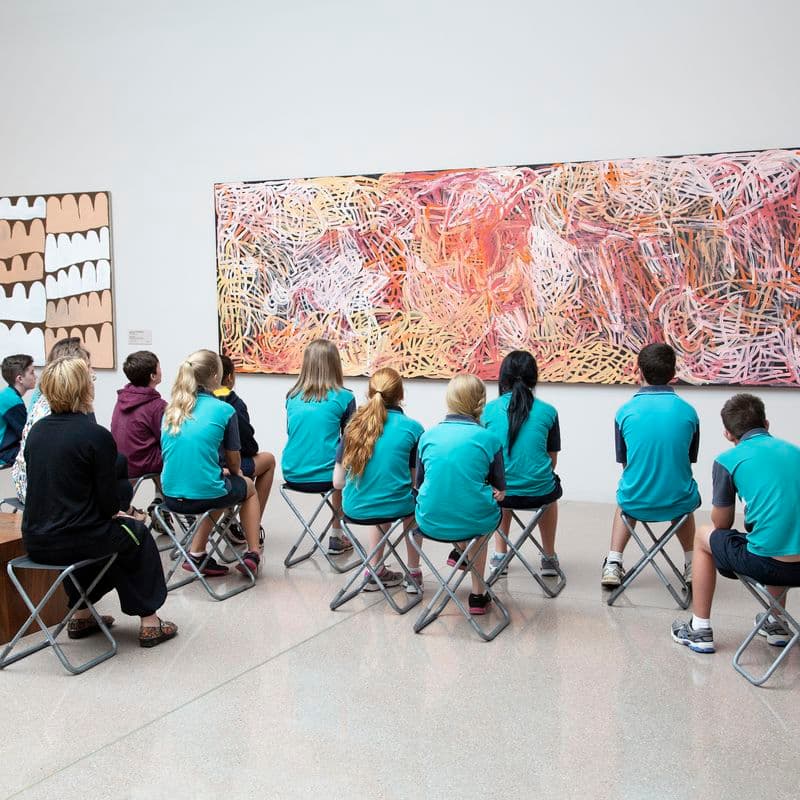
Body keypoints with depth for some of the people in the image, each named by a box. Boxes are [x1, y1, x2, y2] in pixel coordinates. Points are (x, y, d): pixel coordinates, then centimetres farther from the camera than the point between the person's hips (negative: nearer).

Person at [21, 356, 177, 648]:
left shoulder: (37, 430, 5)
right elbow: (107, 497, -11)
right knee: (138, 535, 20)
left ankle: (81, 615, 37)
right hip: (71, 541, -6)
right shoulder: (97, 436, -15)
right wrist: (113, 512, 13)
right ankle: (148, 621, 21)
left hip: (35, 541, 6)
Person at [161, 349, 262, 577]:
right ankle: (252, 555, 29)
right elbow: (233, 461, 2)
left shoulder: (171, 409, 5)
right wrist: (233, 473, 27)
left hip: (171, 496, 5)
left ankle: (196, 555, 26)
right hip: (204, 495, -4)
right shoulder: (224, 410, -9)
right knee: (248, 487, 28)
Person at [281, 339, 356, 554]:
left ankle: (337, 536, 35)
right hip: (325, 475, -4)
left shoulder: (292, 396, 5)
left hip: (291, 474, 4)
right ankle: (336, 537, 33)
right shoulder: (343, 397, -8)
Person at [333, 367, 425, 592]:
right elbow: (417, 480, -4)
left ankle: (375, 572, 36)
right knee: (414, 502, 34)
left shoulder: (355, 425, 0)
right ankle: (413, 574, 35)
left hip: (354, 510, 3)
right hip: (395, 508, -2)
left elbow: (338, 482, 1)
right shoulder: (413, 428, -7)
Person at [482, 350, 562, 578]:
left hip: (501, 491, 1)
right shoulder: (548, 411, -3)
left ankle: (499, 555, 41)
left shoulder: (489, 410, -2)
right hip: (539, 491, -1)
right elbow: (552, 459, 5)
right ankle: (549, 557, 44)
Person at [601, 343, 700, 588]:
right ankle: (691, 565, 33)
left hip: (636, 503, -1)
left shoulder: (625, 411, -8)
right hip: (677, 503, 1)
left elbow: (624, 462, 5)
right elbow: (690, 460, 8)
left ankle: (613, 564, 24)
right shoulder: (688, 412, -6)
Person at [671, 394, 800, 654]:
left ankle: (700, 630, 27)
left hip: (768, 565, -5)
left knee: (704, 536, 24)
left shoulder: (728, 460, -1)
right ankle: (777, 624, 43)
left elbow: (721, 523, 8)